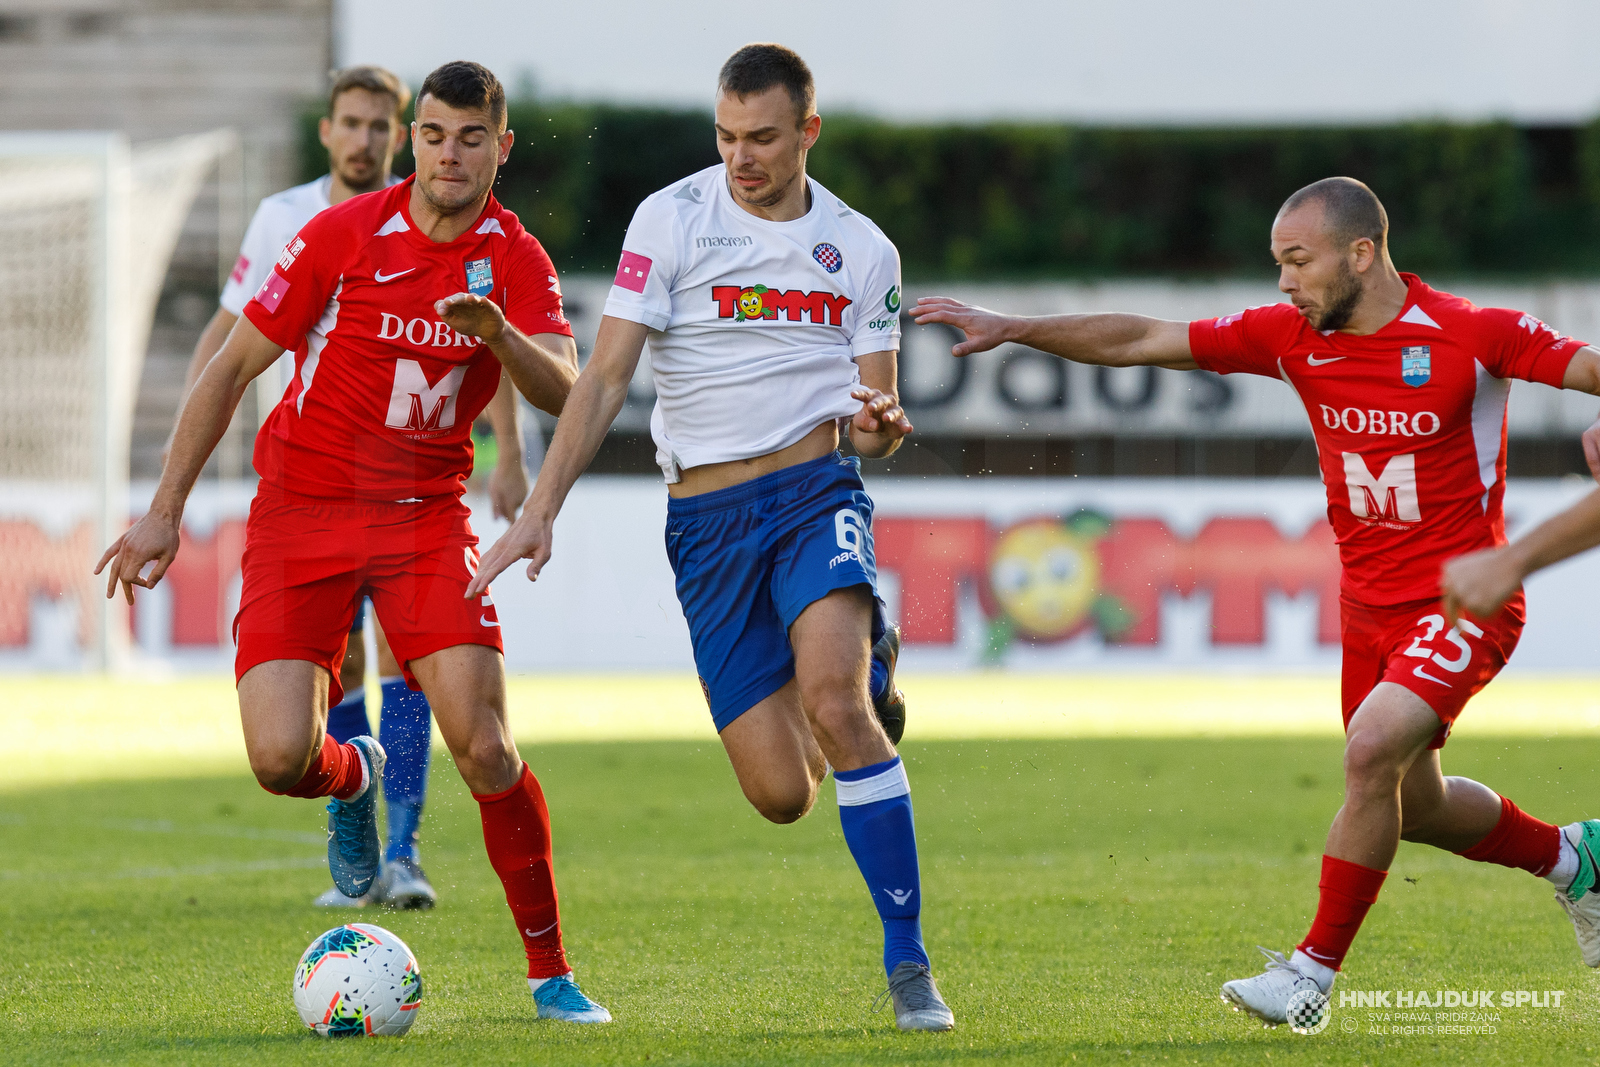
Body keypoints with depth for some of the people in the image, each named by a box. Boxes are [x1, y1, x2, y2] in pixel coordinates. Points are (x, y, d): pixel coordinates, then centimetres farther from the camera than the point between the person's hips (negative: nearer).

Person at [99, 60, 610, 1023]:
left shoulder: (518, 262, -1)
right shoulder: (342, 235, -7)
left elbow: (562, 391, -17)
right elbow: (232, 368, 0)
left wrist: (498, 334, -38)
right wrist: (166, 511, -3)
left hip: (426, 514, 1)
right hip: (300, 511, -1)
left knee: (483, 745, -16)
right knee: (279, 758, -16)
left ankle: (551, 971, -2)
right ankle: (355, 779, 24)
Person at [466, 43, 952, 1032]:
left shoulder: (862, 249, 7)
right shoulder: (671, 219, 0)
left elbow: (872, 416, 12)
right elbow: (607, 375, -3)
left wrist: (881, 425, -13)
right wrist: (541, 508, -12)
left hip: (816, 488, 0)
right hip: (707, 515, 0)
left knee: (833, 703, -28)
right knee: (781, 794, -6)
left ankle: (909, 962, -19)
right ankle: (865, 664, 33)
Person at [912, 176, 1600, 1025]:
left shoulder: (1469, 335, -16)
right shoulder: (1292, 335, -2)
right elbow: (1141, 341, 0)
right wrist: (1012, 329, -3)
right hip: (1367, 603, 7)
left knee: (1372, 752, -26)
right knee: (1414, 810, 16)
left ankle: (1314, 971, -16)